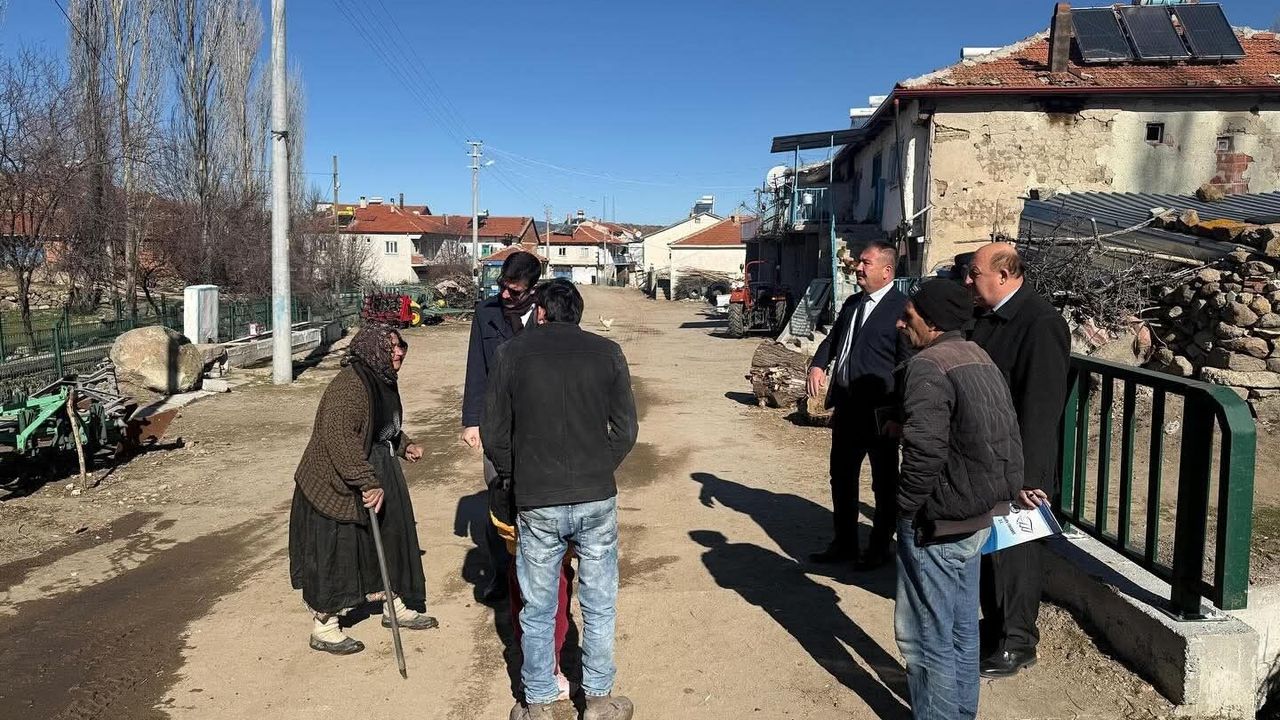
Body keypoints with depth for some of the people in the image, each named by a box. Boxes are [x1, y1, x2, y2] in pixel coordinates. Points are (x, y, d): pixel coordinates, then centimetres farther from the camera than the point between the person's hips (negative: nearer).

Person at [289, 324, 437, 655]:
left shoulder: (383, 382, 8)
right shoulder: (349, 385, -25)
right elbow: (340, 438, -34)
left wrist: (405, 445, 12)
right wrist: (368, 482, -33)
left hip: (378, 477, 10)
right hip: (337, 486, -10)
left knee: (389, 538, 17)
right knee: (335, 554, 2)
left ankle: (395, 606, 34)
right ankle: (323, 628, 18)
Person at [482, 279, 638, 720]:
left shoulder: (512, 354, -2)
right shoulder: (607, 353, 0)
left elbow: (493, 433, 0)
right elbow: (626, 431, 1)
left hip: (536, 504, 0)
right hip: (596, 500, 1)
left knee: (538, 612, 14)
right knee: (599, 608, 15)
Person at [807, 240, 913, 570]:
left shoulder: (902, 307, -12)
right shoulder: (852, 303, 11)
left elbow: (908, 362, -14)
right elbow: (833, 339, 20)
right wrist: (817, 365, -1)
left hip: (879, 411, -7)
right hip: (846, 406, 8)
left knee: (884, 482, 10)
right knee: (841, 477, 16)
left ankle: (880, 548, 25)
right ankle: (844, 543, 31)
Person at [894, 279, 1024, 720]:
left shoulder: (928, 366, -18)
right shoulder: (980, 358, 10)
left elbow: (925, 450, -25)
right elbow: (1006, 435, 12)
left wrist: (906, 507, -12)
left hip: (938, 522, -10)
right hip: (979, 516, 10)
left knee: (925, 635, 3)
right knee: (961, 628, 20)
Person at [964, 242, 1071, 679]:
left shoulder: (1041, 324, -20)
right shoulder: (984, 318, 6)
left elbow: (1042, 407, -24)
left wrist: (1029, 476, -25)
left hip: (1016, 468, -8)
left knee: (1014, 552, 5)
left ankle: (1016, 644, 21)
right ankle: (995, 624, 37)